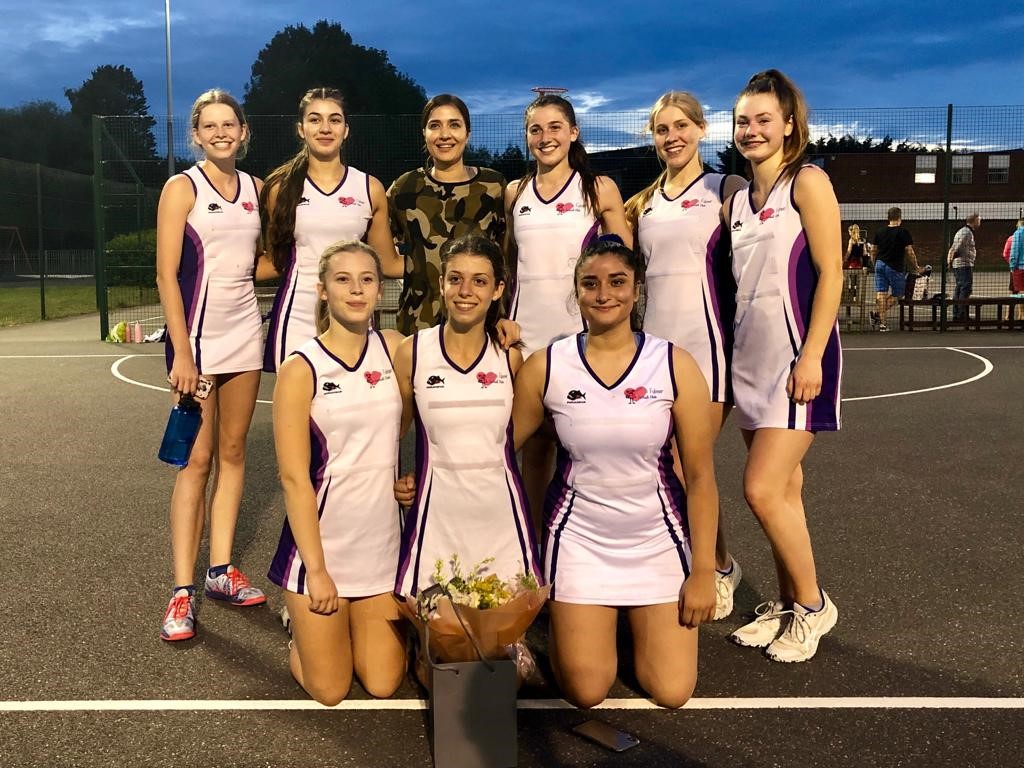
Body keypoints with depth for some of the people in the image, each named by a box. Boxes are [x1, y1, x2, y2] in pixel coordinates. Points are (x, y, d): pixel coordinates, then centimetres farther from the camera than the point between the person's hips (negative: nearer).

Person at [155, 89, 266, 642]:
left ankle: (221, 571, 17)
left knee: (233, 452, 7)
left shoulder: (255, 188, 11)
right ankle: (182, 591, 0)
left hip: (244, 331, 5)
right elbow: (167, 273, -10)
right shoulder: (182, 188, -4)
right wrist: (182, 352, -17)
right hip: (197, 335, -5)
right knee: (197, 460, -6)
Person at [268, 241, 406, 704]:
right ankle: (303, 624, 36)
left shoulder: (394, 348, 0)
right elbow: (294, 478, -13)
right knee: (329, 691, 6)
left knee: (383, 684, 9)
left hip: (383, 539, 3)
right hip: (321, 540, -3)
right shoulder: (300, 369, -11)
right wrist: (317, 569, -13)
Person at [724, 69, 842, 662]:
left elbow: (831, 272, -12)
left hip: (798, 356, -7)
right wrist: (730, 354, 9)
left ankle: (813, 604, 9)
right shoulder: (737, 201, 14)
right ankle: (787, 605, 23)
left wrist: (811, 357, -18)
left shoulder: (807, 182, -6)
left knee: (763, 489, -11)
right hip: (751, 357, 7)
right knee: (782, 489, 12)